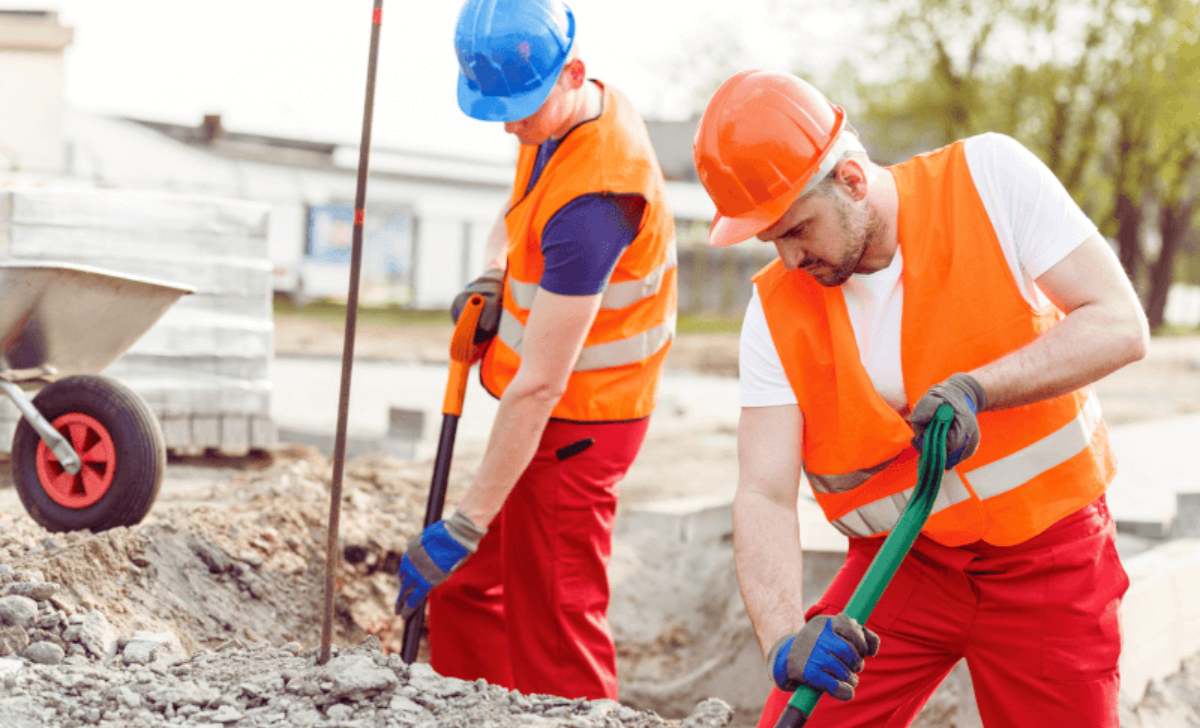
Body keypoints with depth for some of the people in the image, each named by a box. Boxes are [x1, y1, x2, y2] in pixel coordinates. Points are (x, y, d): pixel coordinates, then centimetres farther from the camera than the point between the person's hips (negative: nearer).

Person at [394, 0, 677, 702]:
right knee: (463, 592, 17)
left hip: (575, 425, -10)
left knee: (553, 630, -4)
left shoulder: (593, 198, -31)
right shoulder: (576, 113, -1)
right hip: (553, 411, 10)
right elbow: (519, 212, 23)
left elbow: (539, 386, -31)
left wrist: (465, 525, -28)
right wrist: (491, 277, 1)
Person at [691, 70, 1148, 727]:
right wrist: (784, 639, -34)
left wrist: (973, 388, -31)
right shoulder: (776, 310, -9)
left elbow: (1120, 326, -17)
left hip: (1049, 560, -1)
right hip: (900, 567, 2)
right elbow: (764, 494, -16)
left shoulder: (989, 177, -14)